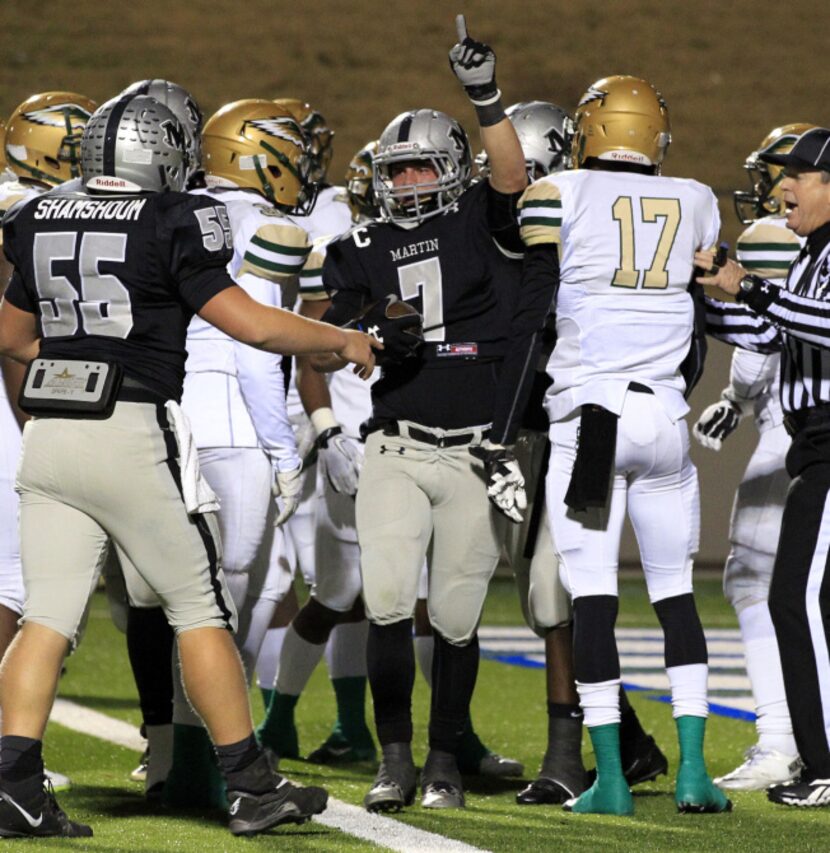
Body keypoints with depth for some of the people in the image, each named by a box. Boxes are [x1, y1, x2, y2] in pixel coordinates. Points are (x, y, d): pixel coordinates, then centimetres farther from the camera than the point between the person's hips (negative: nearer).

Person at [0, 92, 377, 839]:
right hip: (134, 437, -5)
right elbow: (251, 325, -8)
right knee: (200, 608, 5)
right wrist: (344, 341, 6)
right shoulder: (172, 225, -7)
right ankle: (252, 788, 10)